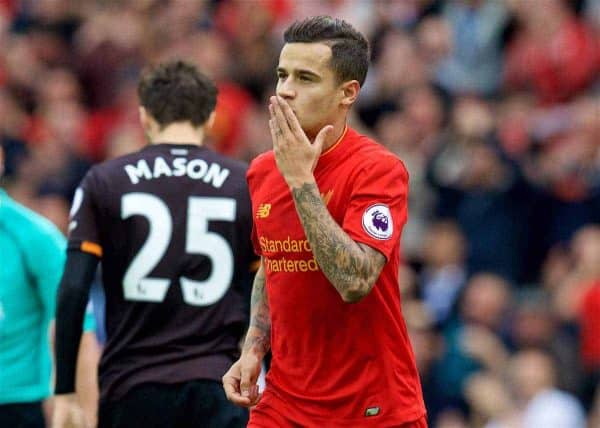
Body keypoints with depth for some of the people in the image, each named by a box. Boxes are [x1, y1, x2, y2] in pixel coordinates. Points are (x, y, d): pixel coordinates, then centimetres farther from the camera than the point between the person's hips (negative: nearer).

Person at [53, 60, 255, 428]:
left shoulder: (104, 182, 3)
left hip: (131, 389, 1)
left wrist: (64, 392, 1)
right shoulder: (245, 185, 5)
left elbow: (73, 291, -3)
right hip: (216, 389, 0)